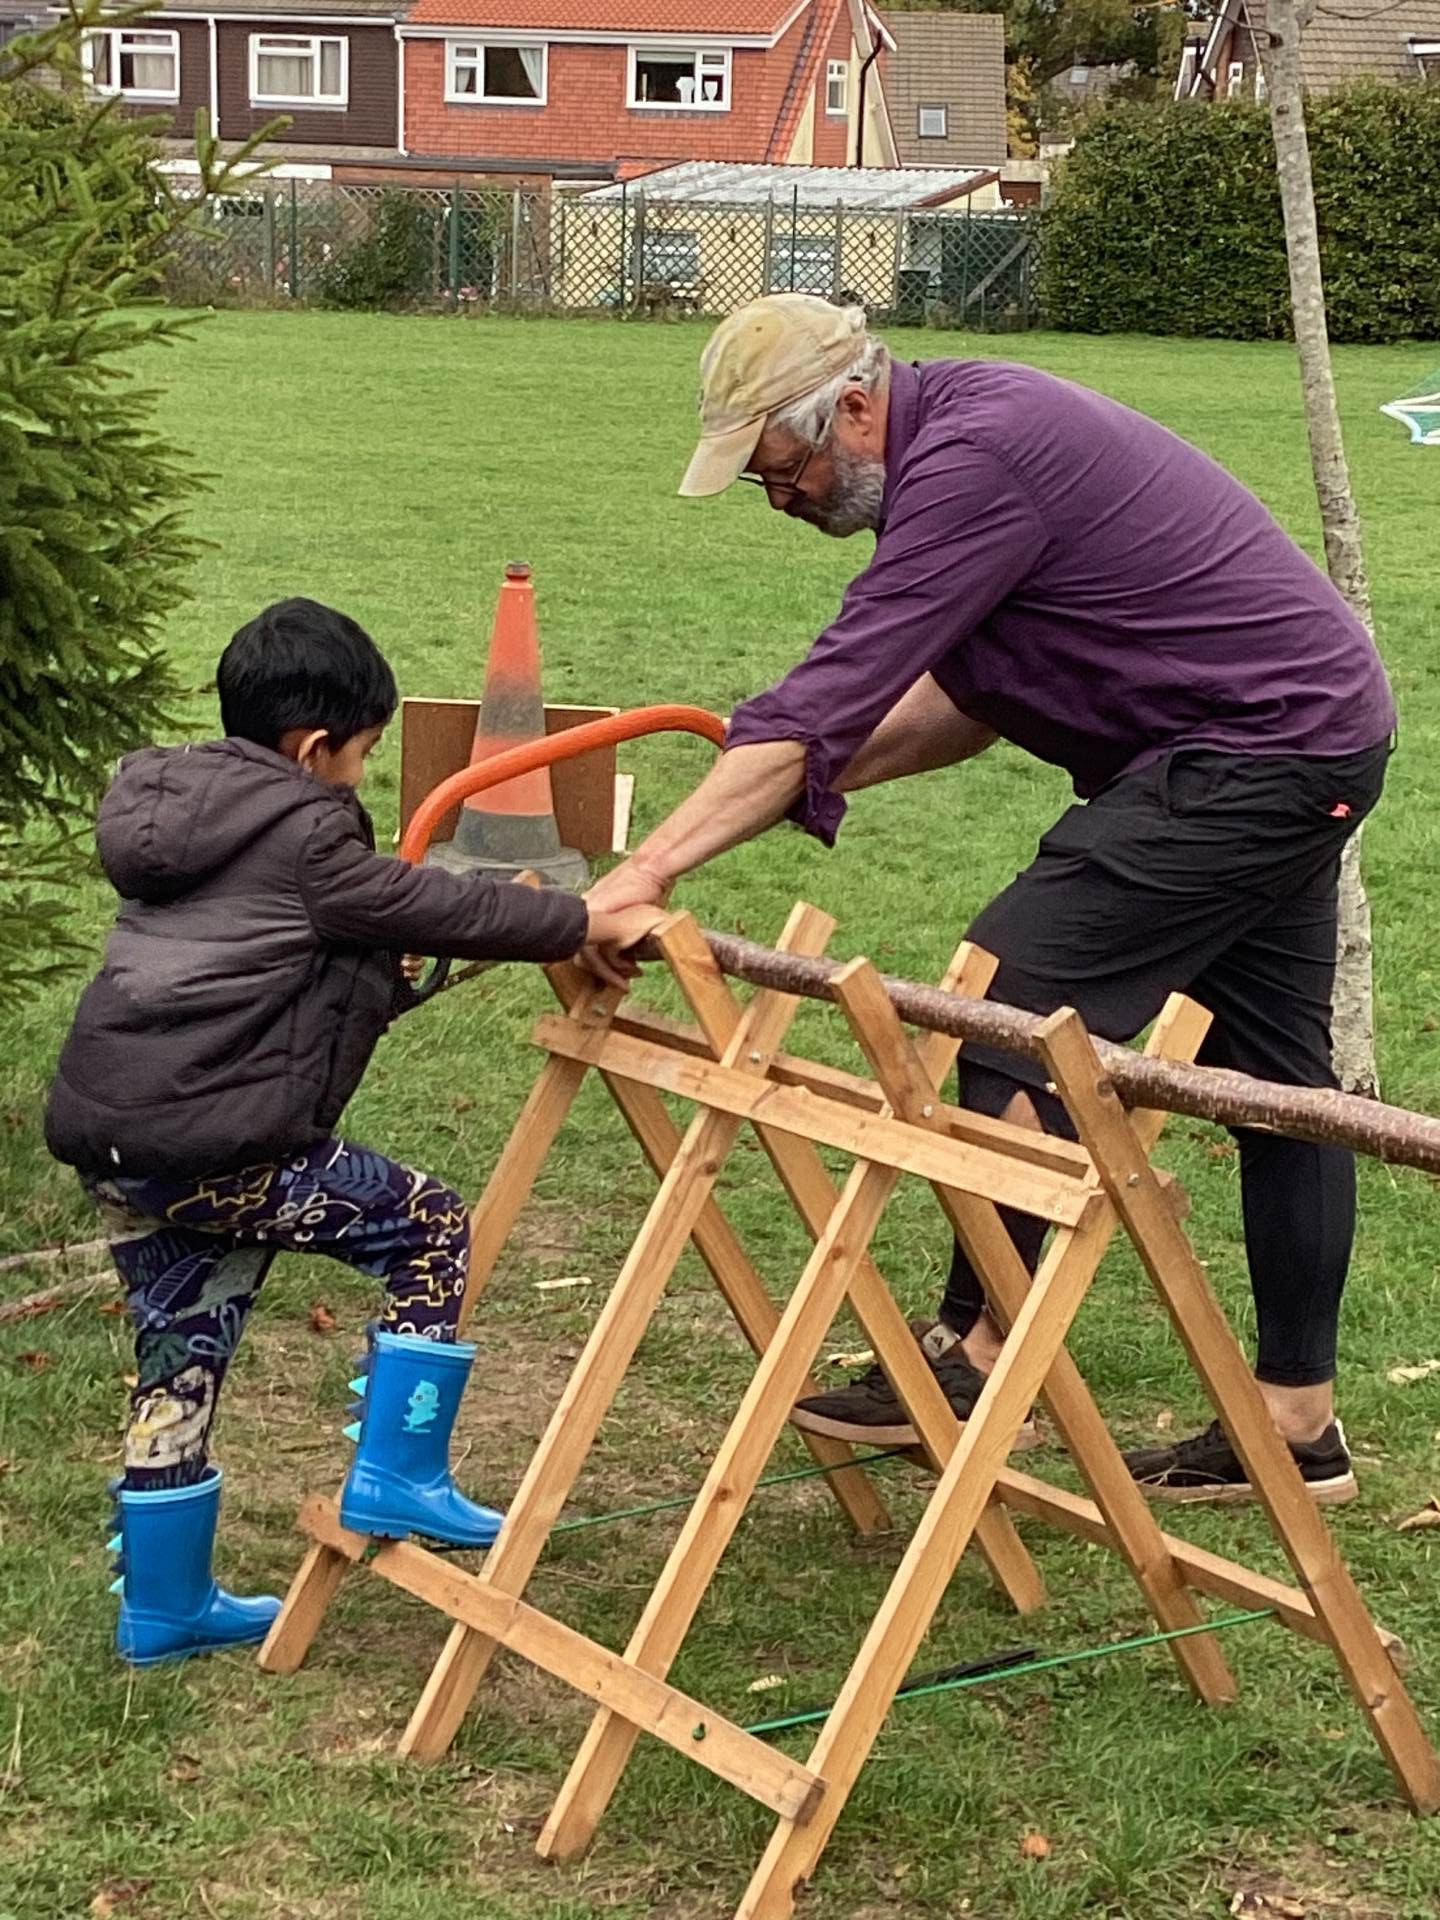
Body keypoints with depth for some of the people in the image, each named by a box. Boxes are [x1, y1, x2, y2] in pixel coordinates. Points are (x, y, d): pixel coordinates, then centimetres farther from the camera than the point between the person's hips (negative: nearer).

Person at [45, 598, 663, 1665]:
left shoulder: (172, 806, 20)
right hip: (213, 1145, -9)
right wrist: (587, 925, 8)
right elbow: (436, 906, -2)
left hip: (103, 1134, 9)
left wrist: (413, 968, 25)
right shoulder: (304, 835, -6)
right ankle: (397, 1481, 6)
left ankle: (163, 1608, 26)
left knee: (182, 1356, 18)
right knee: (433, 1231, 5)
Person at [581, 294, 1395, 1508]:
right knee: (1272, 1075, 13)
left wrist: (648, 870, -31)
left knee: (1016, 996, -15)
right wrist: (812, 767, 0)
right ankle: (1298, 1422, 21)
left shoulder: (973, 462, -23)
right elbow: (975, 693, 14)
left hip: (1258, 755, -11)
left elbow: (836, 691, -30)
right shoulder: (959, 427, 9)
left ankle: (979, 1354, -10)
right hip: (1310, 743, 11)